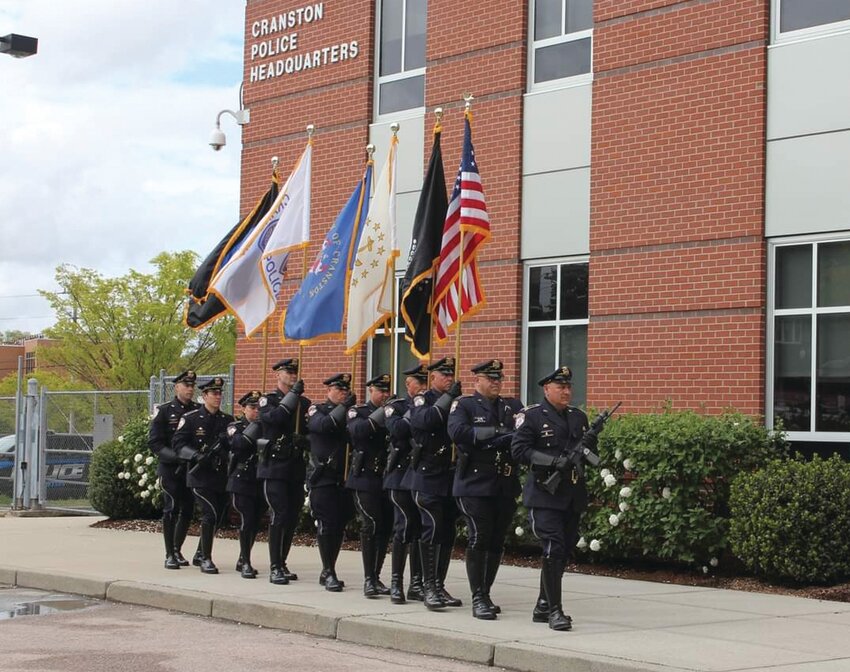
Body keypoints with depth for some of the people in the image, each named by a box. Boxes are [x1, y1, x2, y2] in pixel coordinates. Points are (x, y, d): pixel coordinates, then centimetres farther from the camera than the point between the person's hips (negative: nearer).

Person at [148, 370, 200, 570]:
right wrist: (176, 456, -17)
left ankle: (177, 551, 23)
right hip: (170, 469, -4)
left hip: (192, 469, 4)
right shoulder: (164, 411, -1)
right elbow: (154, 442, -6)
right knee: (171, 510, -6)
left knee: (187, 510, 8)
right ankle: (170, 555, 0)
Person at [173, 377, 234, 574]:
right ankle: (206, 559, -10)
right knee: (210, 513, -17)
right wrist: (197, 455, -21)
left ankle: (201, 553, 29)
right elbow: (178, 444, -5)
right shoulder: (190, 419, 0)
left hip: (222, 476, 5)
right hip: (200, 476, -5)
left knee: (218, 517, 8)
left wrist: (227, 441, -17)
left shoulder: (227, 420, 11)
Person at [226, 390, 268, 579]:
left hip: (261, 483, 5)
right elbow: (240, 443, -21)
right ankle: (245, 563, -7)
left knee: (255, 522, 9)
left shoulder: (265, 427, 13)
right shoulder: (235, 427, 0)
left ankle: (242, 561, 22)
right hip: (242, 481, -5)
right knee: (247, 520, -13)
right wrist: (256, 425, -22)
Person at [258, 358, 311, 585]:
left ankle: (282, 564, 19)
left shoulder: (304, 402, 13)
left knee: (292, 517, 7)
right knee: (279, 516, -12)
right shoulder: (267, 401, 0)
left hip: (296, 469, 5)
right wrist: (293, 394, -22)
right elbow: (274, 417, -20)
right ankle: (275, 568, -9)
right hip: (274, 467, -5)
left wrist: (303, 440, -11)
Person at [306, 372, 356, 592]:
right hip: (323, 477, -5)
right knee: (326, 525, -8)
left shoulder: (350, 412, 16)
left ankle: (328, 572, 17)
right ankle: (329, 572, -3)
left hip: (344, 478, 5)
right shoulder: (317, 410, 3)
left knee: (339, 525, 7)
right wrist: (343, 408, -25)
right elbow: (322, 425, -20)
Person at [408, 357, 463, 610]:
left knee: (448, 532, 7)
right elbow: (423, 420, -23)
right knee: (432, 529, -11)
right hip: (429, 477, -5)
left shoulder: (457, 401, 14)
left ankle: (440, 586, 14)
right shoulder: (423, 399, 0)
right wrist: (447, 397, -23)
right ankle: (429, 587, -6)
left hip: (452, 477, 5)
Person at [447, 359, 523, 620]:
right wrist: (496, 432, -19)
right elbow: (458, 432, -18)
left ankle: (485, 594, 19)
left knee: (497, 542, 8)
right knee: (478, 539, -8)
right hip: (475, 485, -5)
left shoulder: (512, 405, 15)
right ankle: (478, 599, -4)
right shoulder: (464, 405, 2)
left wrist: (505, 438, -17)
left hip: (506, 486, 5)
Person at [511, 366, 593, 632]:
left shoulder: (579, 417, 14)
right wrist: (553, 461, -21)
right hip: (545, 495, -6)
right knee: (553, 549, -13)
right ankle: (554, 610, -7)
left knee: (564, 551, 10)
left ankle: (543, 606, 22)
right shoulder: (532, 417, -4)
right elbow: (519, 450, -12)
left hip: (573, 497, 6)